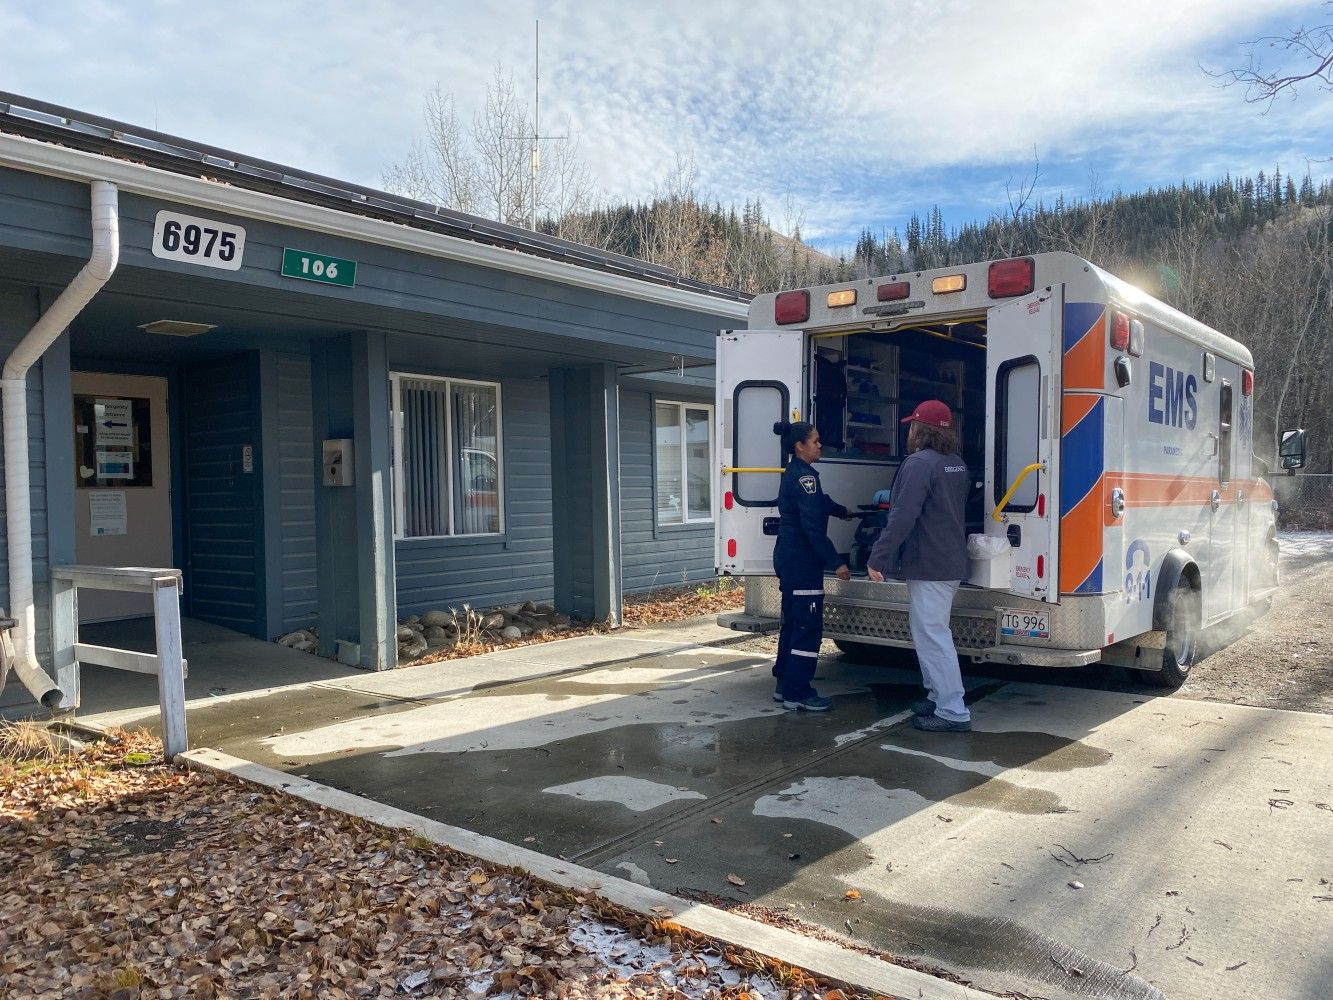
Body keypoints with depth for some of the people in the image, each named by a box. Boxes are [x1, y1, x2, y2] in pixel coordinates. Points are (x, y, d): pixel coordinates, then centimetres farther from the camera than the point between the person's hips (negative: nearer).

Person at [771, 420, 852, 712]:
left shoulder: (793, 474, 15)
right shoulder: (804, 476, -16)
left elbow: (821, 502, 36)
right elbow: (813, 526, -23)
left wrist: (843, 512, 54)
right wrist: (836, 562, -21)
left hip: (788, 557, 11)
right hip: (802, 561, -11)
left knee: (793, 622, 16)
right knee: (808, 626, -6)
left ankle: (785, 685, 23)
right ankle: (798, 694, -1)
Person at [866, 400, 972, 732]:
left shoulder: (919, 463, -16)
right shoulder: (957, 464, 14)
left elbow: (902, 517, -24)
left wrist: (877, 559, -21)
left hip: (927, 566, -10)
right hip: (951, 563, 10)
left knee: (932, 636, -6)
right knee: (930, 631, 20)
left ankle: (953, 712, -4)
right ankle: (938, 696, 28)